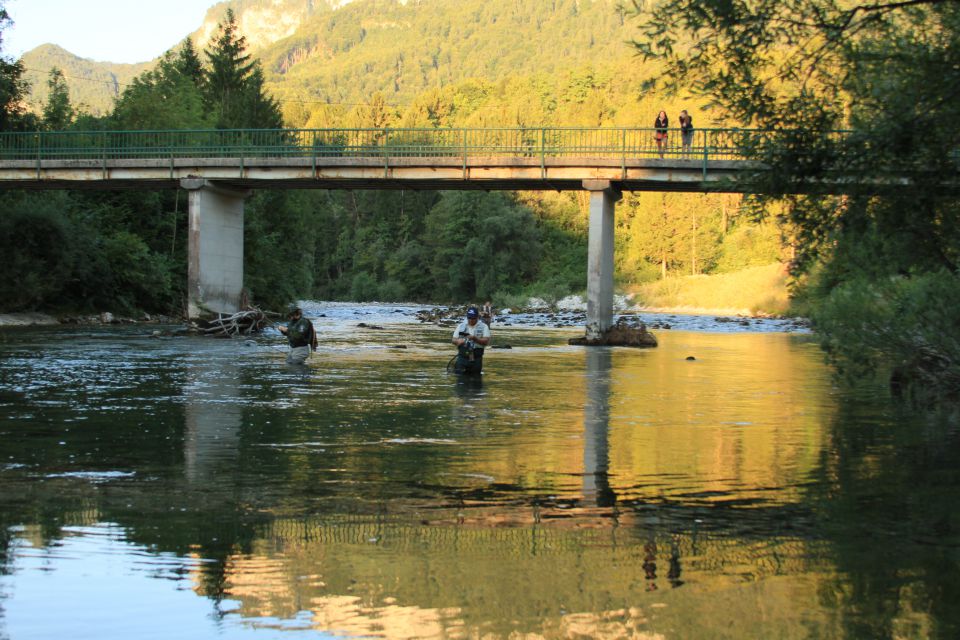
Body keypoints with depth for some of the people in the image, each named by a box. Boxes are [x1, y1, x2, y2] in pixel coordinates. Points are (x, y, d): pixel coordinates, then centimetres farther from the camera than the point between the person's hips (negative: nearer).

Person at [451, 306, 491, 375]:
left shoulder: (483, 327, 3)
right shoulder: (461, 326, 10)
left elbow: (486, 341, -7)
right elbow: (454, 340, 10)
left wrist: (475, 338, -22)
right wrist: (458, 341, -14)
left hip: (476, 358, -1)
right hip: (462, 357, 1)